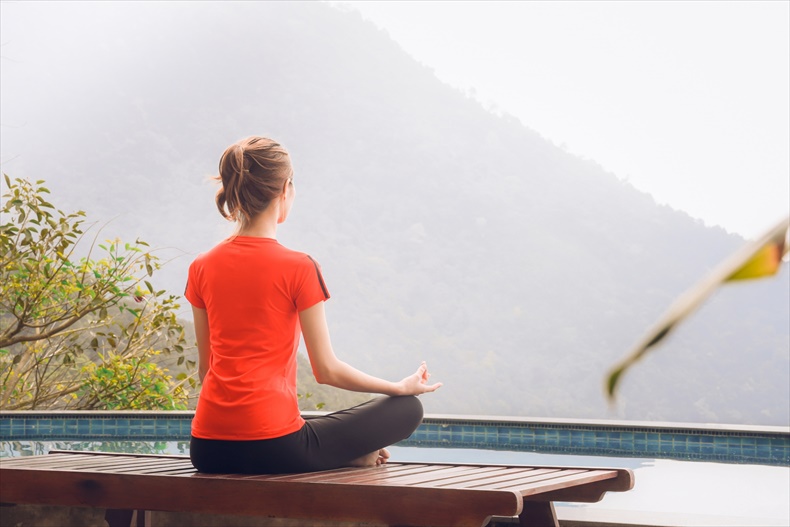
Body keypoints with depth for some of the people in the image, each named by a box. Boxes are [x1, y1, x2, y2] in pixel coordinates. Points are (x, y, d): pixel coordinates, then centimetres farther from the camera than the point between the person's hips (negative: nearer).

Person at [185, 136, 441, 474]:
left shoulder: (201, 268, 6)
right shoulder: (298, 268, -9)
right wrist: (402, 387, 11)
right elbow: (327, 370, -4)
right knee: (407, 409, 11)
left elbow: (205, 367, 13)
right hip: (273, 443, -5)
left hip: (207, 449, 5)